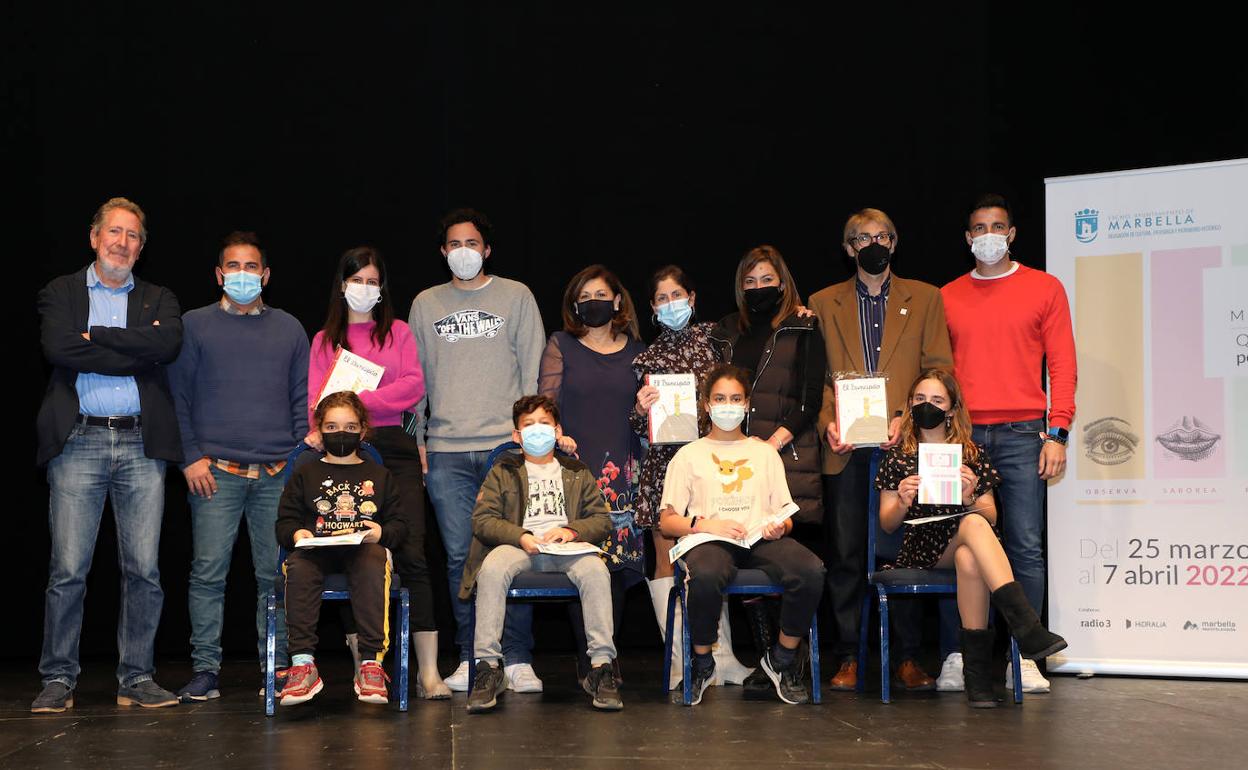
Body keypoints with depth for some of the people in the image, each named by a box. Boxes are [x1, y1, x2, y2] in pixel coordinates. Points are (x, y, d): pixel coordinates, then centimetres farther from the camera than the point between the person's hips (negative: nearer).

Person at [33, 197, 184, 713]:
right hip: (79, 443, -2)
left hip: (141, 445, 2)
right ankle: (58, 679, 8)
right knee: (67, 569, -3)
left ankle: (136, 679, 10)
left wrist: (96, 335, -7)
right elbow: (57, 347, -9)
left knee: (144, 570, 1)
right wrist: (134, 354, -7)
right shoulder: (61, 293, 11)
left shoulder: (158, 300, 16)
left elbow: (167, 345, -6)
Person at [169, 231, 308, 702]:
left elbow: (303, 398, 14)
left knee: (276, 574, 2)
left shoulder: (288, 329, 15)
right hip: (215, 472, -1)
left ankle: (277, 667, 9)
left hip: (279, 473, 2)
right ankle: (205, 669, 3)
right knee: (208, 572, -4)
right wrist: (190, 457, -4)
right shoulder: (194, 326, 9)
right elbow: (177, 395, 6)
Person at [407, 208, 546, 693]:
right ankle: (471, 659, 9)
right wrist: (416, 440, 10)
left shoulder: (516, 297, 10)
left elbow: (533, 371, 7)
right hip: (446, 451, 2)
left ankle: (517, 660, 0)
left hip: (506, 444, -2)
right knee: (460, 557, 1)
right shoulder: (425, 305, 16)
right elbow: (415, 377, 17)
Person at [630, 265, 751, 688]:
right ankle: (683, 661, 1)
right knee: (667, 559, -2)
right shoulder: (647, 358, 7)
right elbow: (639, 428, 5)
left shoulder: (712, 338, 8)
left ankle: (719, 657, 5)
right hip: (664, 463, 0)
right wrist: (641, 409, -16)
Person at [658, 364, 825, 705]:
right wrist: (705, 524, -10)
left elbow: (785, 515, 19)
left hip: (761, 539, 2)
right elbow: (667, 522, 9)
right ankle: (702, 663, -13)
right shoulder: (689, 455, 17)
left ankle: (782, 659, -8)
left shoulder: (765, 452, 25)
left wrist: (779, 526, -6)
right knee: (706, 576, -41)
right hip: (709, 539, -2)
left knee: (811, 570, -31)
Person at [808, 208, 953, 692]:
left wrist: (907, 418, -10)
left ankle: (908, 658, 9)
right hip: (846, 449, 1)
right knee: (845, 555, 1)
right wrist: (827, 422, -7)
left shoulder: (924, 298, 11)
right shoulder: (824, 303, 14)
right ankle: (848, 658, 8)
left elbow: (939, 370, 5)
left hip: (903, 445, -1)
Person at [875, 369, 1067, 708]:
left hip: (964, 547, 2)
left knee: (969, 560, -38)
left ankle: (978, 671, -35)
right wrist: (902, 504, -14)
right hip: (922, 549, -1)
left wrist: (970, 498, -14)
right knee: (973, 525, -35)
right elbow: (887, 524, 8)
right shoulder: (898, 457, 10)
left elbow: (991, 517, 8)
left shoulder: (973, 454, 12)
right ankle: (1027, 625, -44)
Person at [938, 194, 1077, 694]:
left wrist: (1057, 432, -5)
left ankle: (1023, 657, 1)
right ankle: (957, 655, 3)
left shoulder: (1044, 288, 9)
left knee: (1026, 545, -4)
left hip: (1022, 434, -1)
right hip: (960, 435, 1)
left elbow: (1062, 364, 4)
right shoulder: (947, 297, 14)